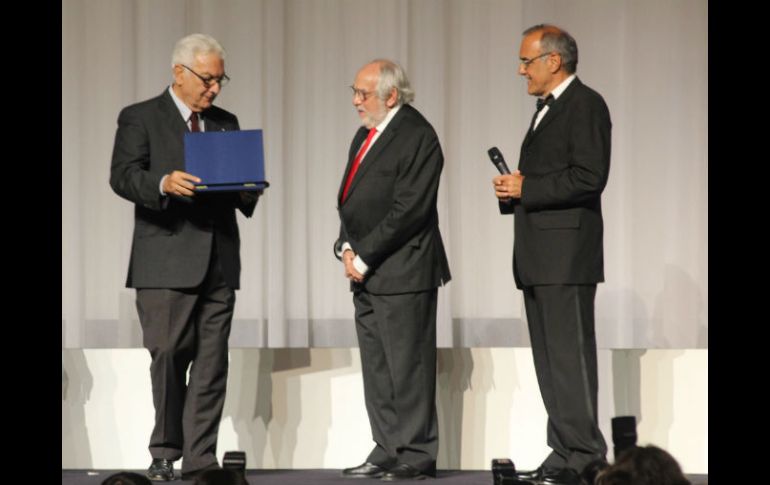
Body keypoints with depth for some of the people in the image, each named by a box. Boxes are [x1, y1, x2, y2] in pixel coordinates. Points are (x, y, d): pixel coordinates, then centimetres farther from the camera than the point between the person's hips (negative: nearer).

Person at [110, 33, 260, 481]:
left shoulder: (226, 124, 20)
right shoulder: (140, 119, 4)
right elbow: (123, 175, -8)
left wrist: (247, 190, -5)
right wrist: (163, 184, -27)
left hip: (218, 263, 5)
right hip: (166, 262, -5)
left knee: (211, 365, 1)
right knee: (168, 356, -8)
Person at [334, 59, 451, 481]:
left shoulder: (417, 136, -11)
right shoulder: (365, 136, 17)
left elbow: (409, 209, -17)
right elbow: (349, 199, 20)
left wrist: (365, 257, -15)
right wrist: (348, 248, 2)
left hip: (402, 271, -9)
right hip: (367, 272, 9)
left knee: (407, 366, -5)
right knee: (376, 368, 10)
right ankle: (387, 451, 15)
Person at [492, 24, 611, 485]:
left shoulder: (585, 105, -9)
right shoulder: (548, 109, 21)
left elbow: (589, 177, -18)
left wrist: (526, 189, -15)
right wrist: (514, 188, 6)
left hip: (567, 253, -10)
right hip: (539, 257, 10)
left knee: (570, 356, -10)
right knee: (550, 360, 9)